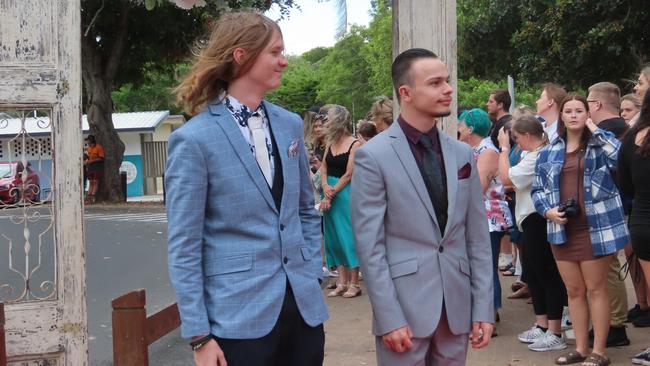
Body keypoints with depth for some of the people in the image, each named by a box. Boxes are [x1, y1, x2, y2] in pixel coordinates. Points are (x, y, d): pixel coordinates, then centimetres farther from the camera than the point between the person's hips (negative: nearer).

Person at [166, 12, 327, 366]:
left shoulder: (290, 124, 6)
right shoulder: (194, 139, -10)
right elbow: (183, 247, -9)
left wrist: (312, 277, 9)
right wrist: (199, 336, -10)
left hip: (303, 306, 5)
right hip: (239, 316, -5)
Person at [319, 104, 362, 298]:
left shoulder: (354, 144, -11)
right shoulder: (330, 142, 8)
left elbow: (349, 174, -13)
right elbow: (323, 166, 10)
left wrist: (331, 194, -13)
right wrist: (325, 186, -8)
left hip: (345, 192, -7)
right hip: (329, 192, 7)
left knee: (347, 236, -4)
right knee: (333, 237, 8)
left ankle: (354, 283, 3)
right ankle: (342, 282, 15)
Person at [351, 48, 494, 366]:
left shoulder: (462, 153, 8)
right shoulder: (373, 156, -8)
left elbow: (478, 236, 8)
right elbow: (370, 245, -9)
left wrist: (483, 308, 3)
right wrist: (389, 319, -13)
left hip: (457, 306, 5)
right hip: (405, 306, -4)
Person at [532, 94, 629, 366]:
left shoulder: (600, 144, 3)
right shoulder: (549, 153, 11)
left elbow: (622, 156, -19)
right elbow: (537, 189, 14)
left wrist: (595, 130, -11)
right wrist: (548, 211, -4)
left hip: (595, 227, -4)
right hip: (562, 229, 4)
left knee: (596, 289, 1)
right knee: (574, 291, 11)